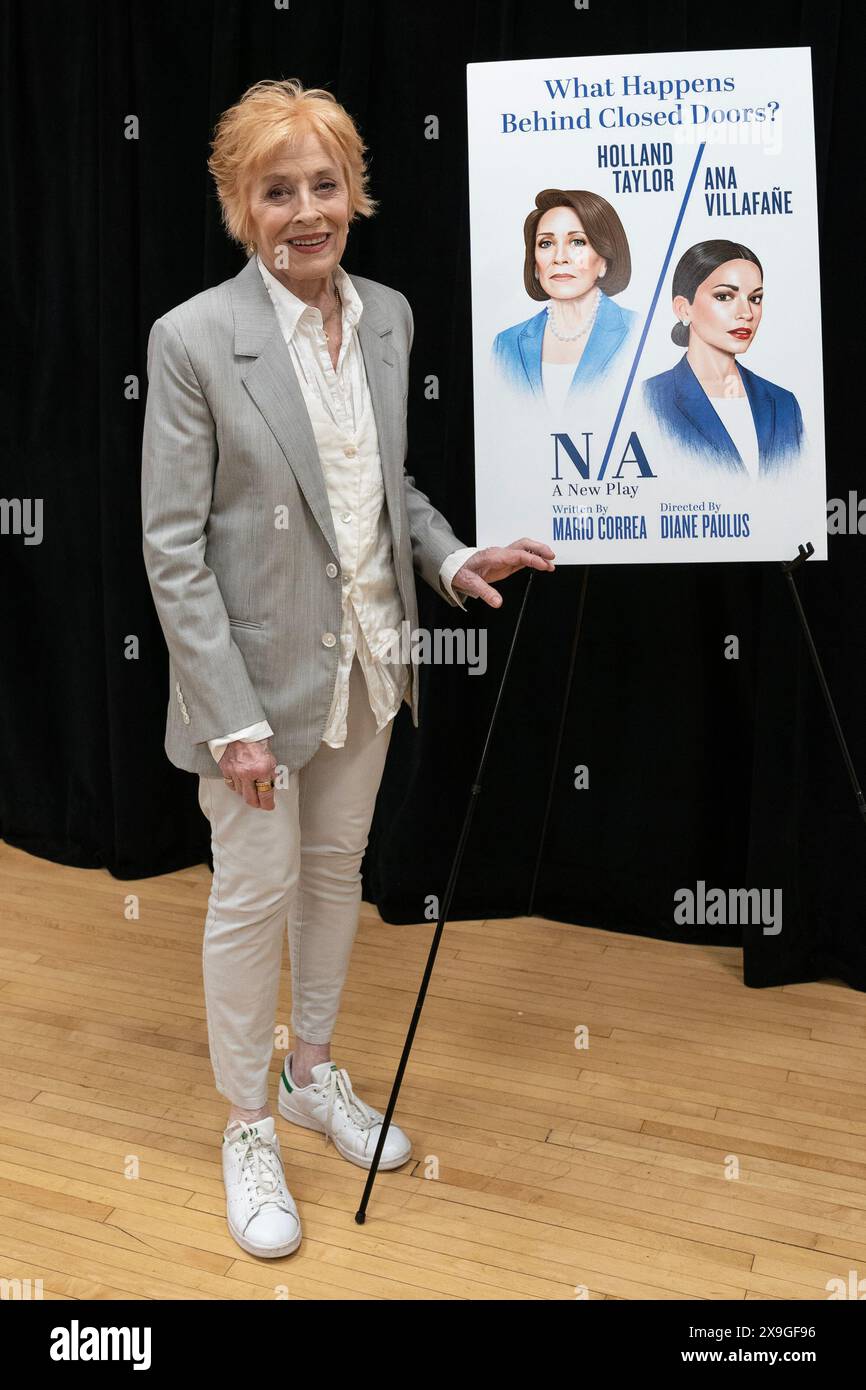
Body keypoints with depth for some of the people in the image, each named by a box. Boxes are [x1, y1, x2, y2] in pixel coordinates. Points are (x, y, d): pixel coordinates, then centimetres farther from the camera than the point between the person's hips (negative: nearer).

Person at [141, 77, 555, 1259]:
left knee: (337, 867, 19)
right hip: (259, 666, -6)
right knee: (254, 895, 6)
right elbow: (172, 547, -16)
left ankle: (314, 1074, 41)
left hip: (365, 655, 6)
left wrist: (452, 559, -5)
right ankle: (248, 1130, 27)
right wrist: (232, 717, -20)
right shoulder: (194, 338, -16)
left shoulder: (387, 316, 2)